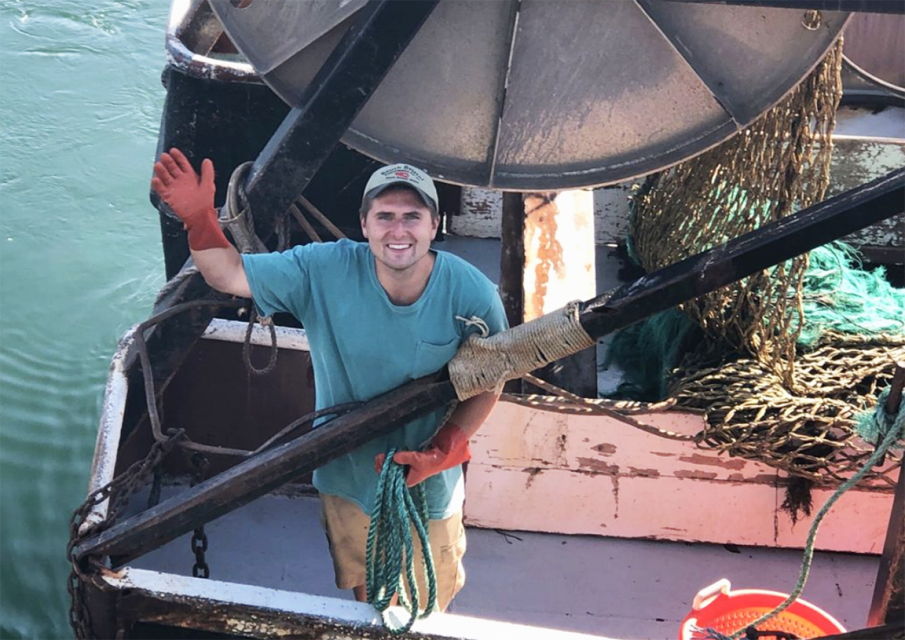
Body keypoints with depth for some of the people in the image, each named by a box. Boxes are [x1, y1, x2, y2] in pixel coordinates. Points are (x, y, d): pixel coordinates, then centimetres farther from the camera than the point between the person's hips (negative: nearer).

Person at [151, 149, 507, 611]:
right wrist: (198, 220, -37)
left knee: (429, 609, 27)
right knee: (366, 600, 30)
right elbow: (230, 275, -19)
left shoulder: (472, 294, -24)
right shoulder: (325, 271, -22)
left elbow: (487, 383, -12)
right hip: (348, 476, 1)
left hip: (431, 485, -1)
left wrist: (443, 451, -24)